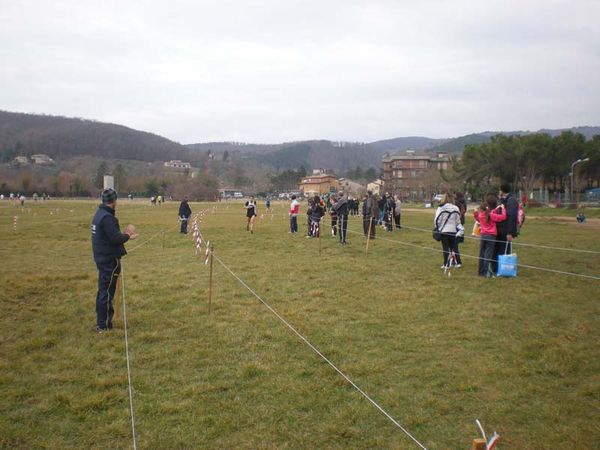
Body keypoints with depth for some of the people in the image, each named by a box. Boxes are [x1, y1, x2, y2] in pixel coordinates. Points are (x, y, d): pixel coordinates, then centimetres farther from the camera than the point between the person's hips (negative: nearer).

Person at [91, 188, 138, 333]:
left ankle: (101, 321, 28)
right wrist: (127, 236, -7)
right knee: (107, 291, -3)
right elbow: (116, 239, -24)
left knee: (102, 290, 18)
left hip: (102, 258, 10)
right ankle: (104, 325, 2)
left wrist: (124, 235, 4)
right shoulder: (107, 218, -21)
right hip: (110, 259, -10)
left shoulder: (99, 214, 10)